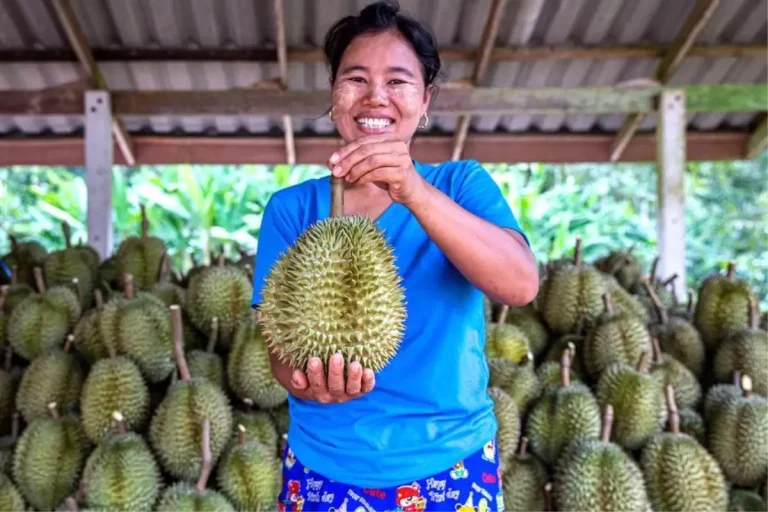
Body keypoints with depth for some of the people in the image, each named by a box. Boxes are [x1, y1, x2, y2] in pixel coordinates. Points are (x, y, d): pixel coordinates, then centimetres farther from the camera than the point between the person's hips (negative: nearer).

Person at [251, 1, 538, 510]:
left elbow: (522, 285, -20)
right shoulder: (291, 208, -2)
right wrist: (310, 381, -30)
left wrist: (415, 192, -32)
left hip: (452, 466, 0)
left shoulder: (463, 184, -4)